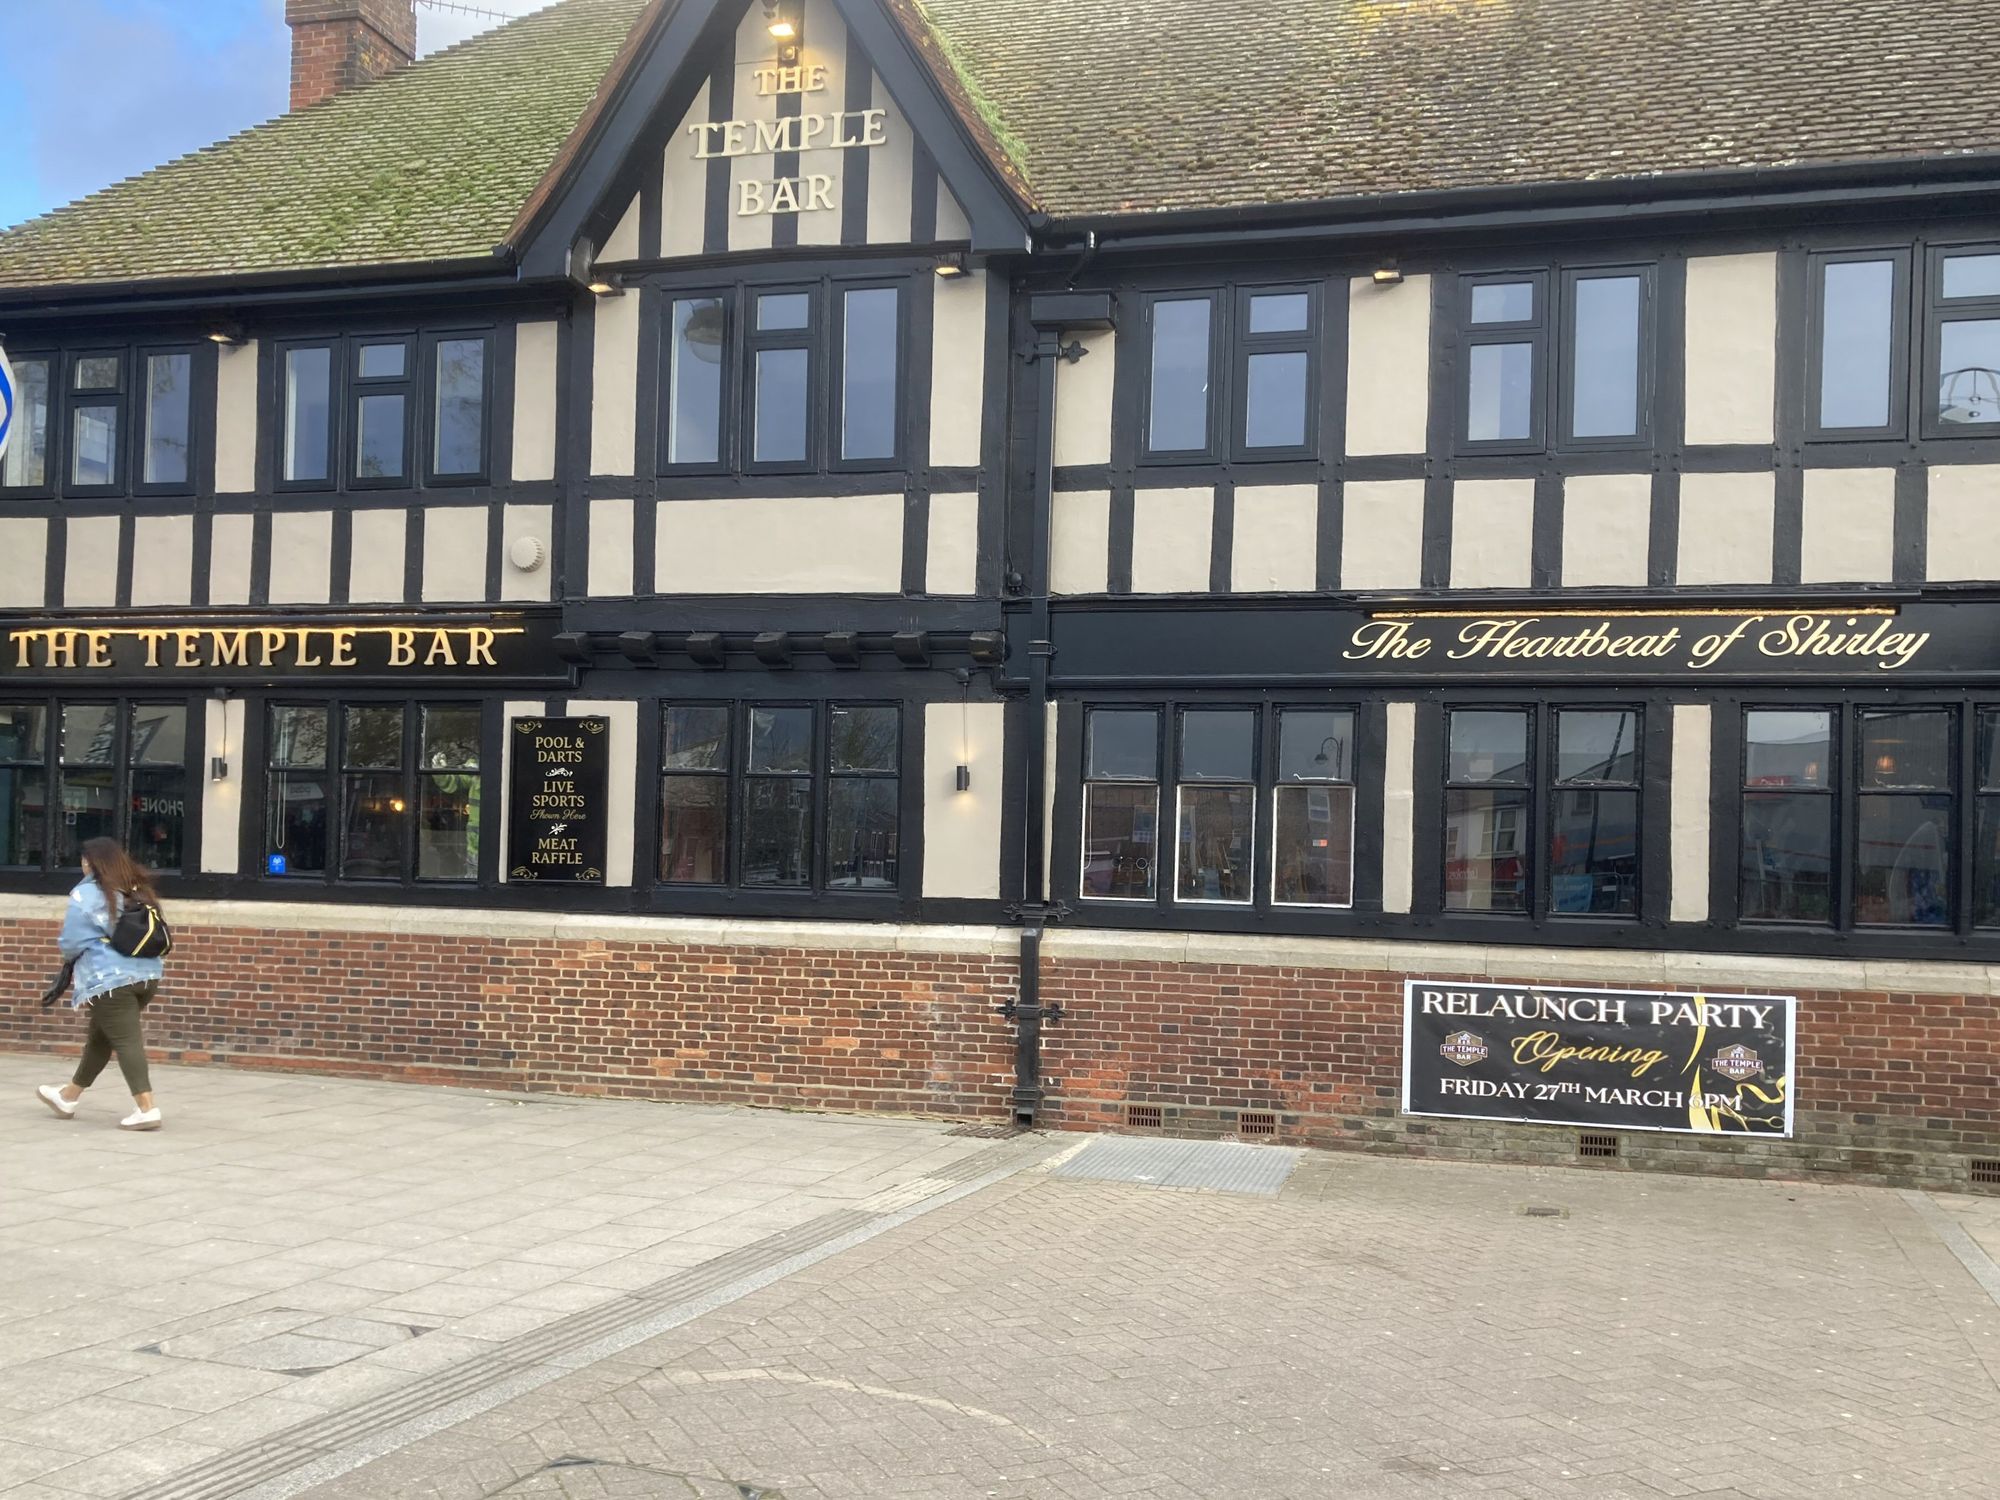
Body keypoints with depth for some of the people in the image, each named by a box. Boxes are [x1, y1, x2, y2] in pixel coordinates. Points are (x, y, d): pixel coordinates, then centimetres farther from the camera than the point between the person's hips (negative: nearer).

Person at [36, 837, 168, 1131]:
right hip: (146, 974, 8)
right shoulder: (137, 891, 11)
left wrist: (70, 956, 16)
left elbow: (71, 942, -7)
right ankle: (68, 1096, 36)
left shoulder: (87, 894, -9)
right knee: (101, 1037, 20)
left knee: (126, 1041, -7)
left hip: (110, 978, -8)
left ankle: (147, 1109, -13)